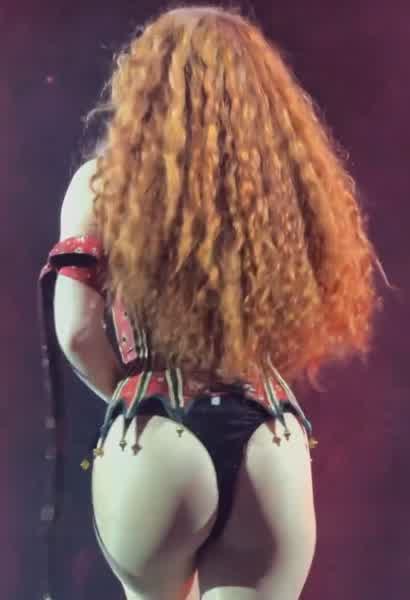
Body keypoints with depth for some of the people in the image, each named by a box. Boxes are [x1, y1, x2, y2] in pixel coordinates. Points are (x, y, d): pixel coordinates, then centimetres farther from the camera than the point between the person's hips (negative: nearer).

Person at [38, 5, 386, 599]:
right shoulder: (291, 180, 5)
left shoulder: (105, 181, -1)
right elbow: (323, 316, 10)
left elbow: (78, 331, -6)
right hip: (272, 449, 1)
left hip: (154, 445, -1)